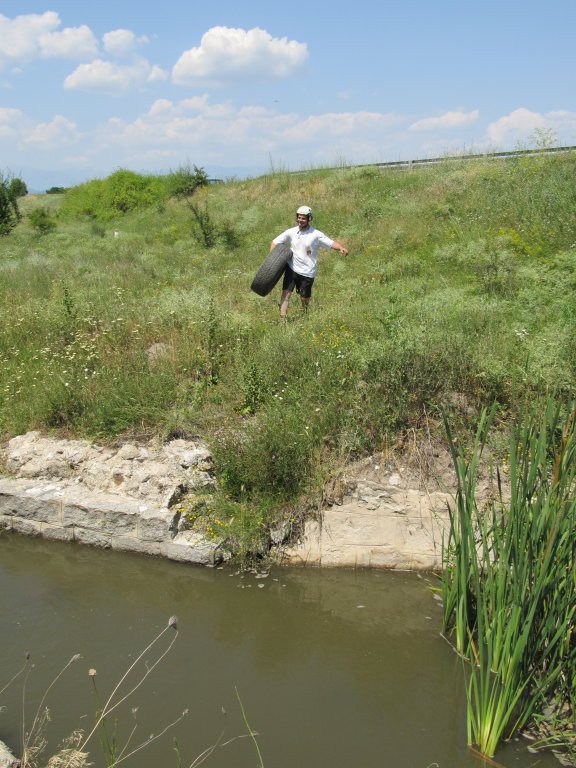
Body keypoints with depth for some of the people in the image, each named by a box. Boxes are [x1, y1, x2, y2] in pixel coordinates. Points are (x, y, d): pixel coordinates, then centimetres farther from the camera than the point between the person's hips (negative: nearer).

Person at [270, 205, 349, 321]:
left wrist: (341, 248, -33)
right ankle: (282, 319, -7)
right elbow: (275, 242, 6)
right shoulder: (291, 232, 0)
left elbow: (331, 243, -13)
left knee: (304, 297, 10)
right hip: (291, 268, 1)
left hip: (307, 272, -1)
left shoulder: (316, 234, -8)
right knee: (286, 293, -11)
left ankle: (305, 315, 41)